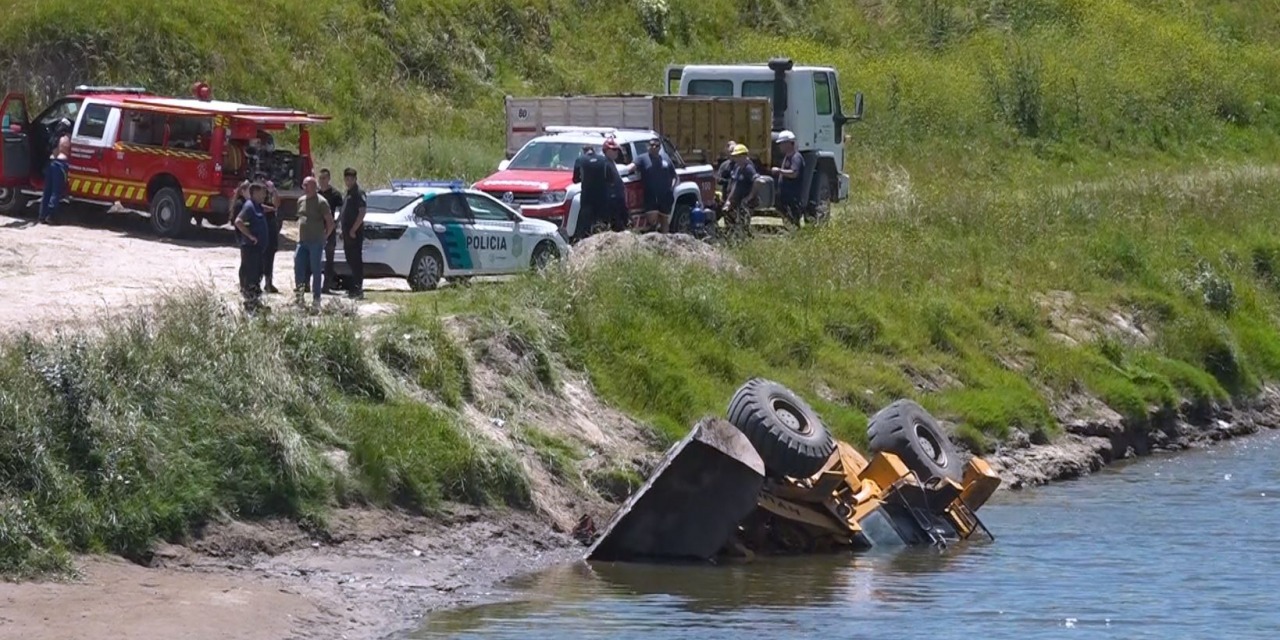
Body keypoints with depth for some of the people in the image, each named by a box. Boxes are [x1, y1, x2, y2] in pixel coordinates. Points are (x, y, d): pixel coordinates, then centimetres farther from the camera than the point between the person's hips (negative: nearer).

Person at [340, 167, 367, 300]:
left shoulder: (358, 192, -12)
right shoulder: (349, 192, 18)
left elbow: (362, 212, -19)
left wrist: (353, 230, -20)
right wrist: (344, 230, 18)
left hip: (355, 233, -10)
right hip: (348, 233, 10)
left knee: (356, 260, -9)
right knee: (351, 260, 13)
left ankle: (358, 289, -10)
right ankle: (354, 288, 20)